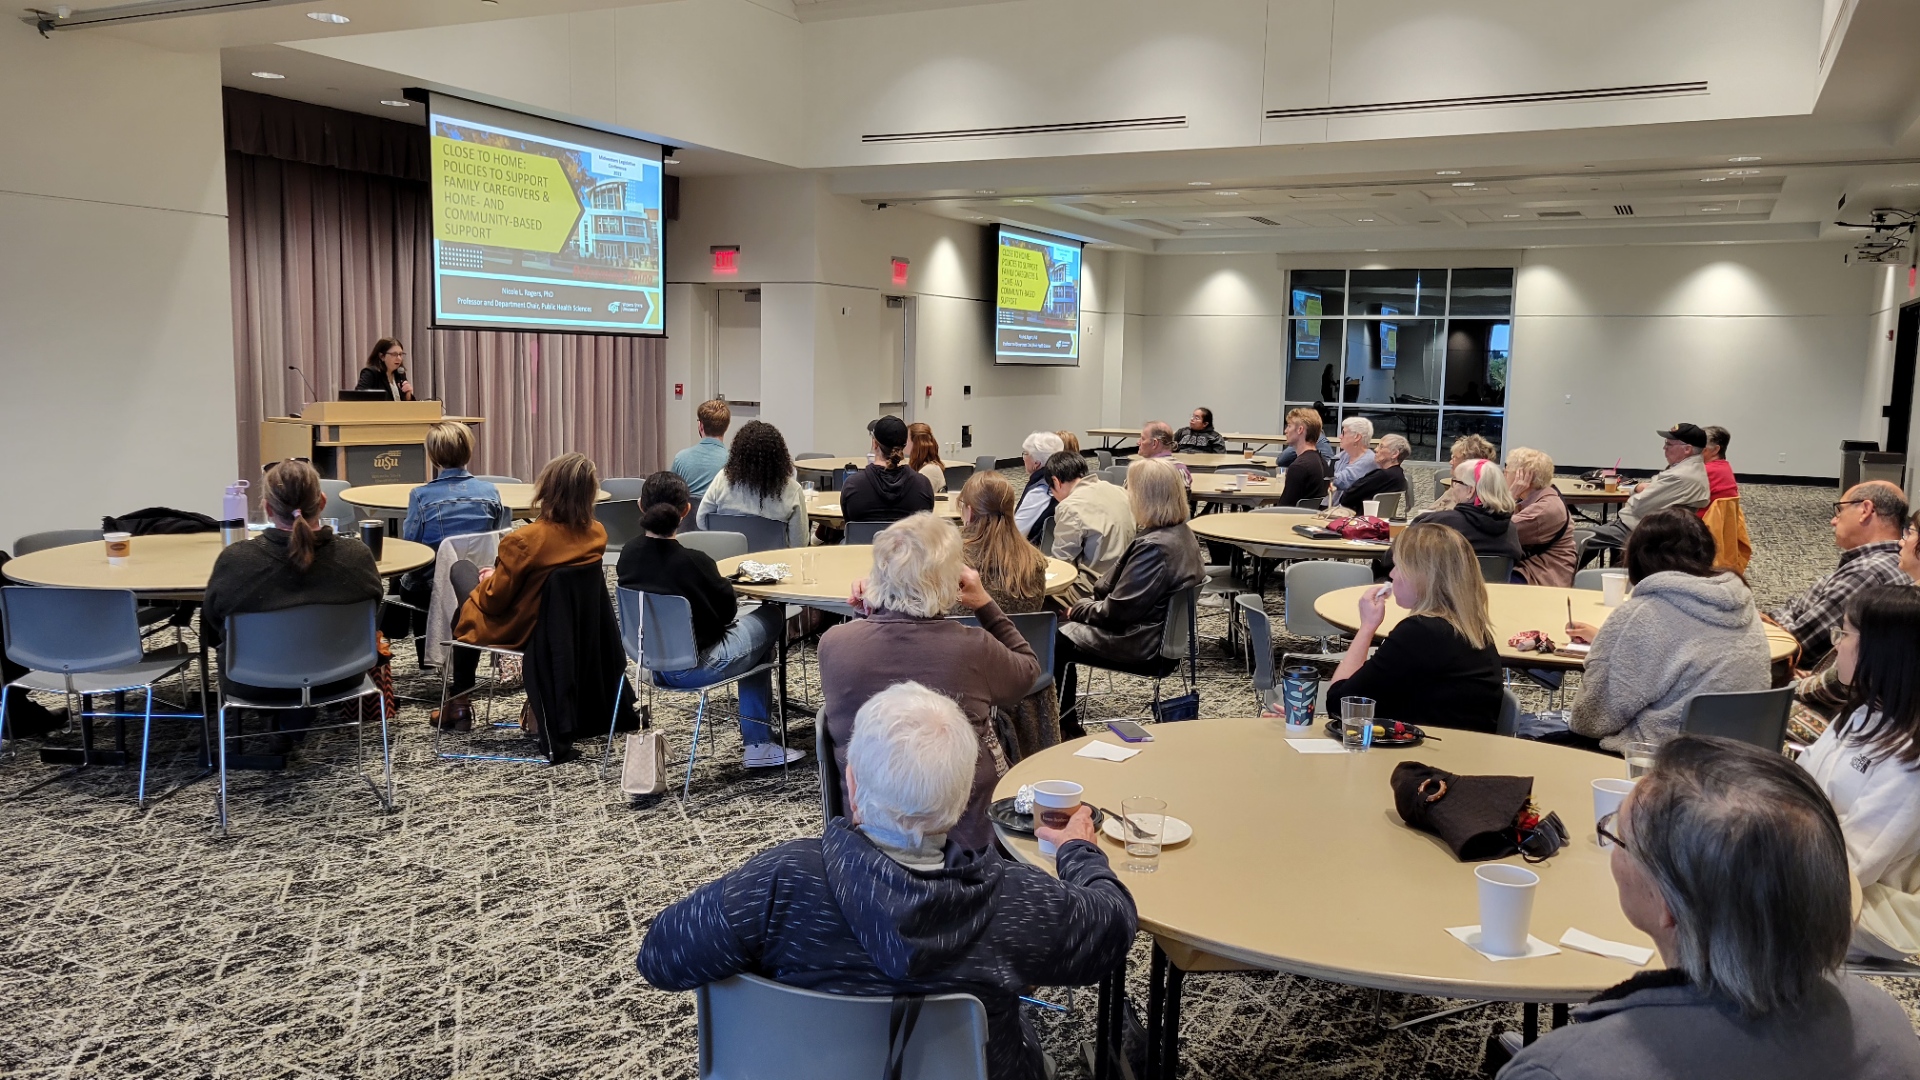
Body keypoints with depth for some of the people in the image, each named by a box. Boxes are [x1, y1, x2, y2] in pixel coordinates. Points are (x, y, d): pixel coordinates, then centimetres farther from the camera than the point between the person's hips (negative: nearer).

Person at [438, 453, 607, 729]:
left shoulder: (524, 540, -30)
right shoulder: (597, 534, -14)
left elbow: (494, 599, -18)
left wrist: (488, 580, 4)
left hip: (521, 631, -5)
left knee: (465, 612, 25)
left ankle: (459, 704, 35)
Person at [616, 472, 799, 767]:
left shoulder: (627, 555, -7)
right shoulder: (694, 562, -25)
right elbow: (727, 612, -11)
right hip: (692, 668, -7)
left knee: (749, 615, 26)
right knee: (771, 614, 15)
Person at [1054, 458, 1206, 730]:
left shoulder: (1153, 547, -28)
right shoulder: (1181, 532, 2)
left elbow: (1118, 610, -25)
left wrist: (1078, 609, -8)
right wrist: (1085, 605, 7)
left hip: (1137, 641, -10)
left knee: (1055, 639, 4)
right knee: (1060, 622, 17)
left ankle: (1065, 727, 20)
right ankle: (1064, 718, 23)